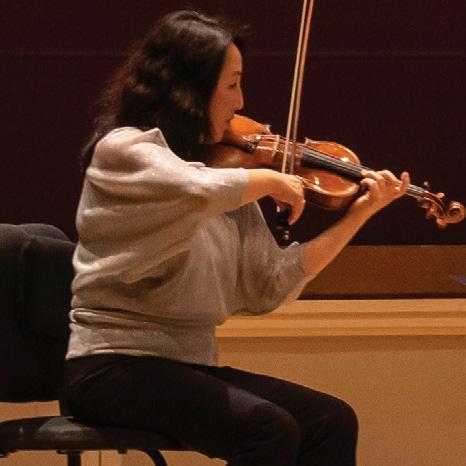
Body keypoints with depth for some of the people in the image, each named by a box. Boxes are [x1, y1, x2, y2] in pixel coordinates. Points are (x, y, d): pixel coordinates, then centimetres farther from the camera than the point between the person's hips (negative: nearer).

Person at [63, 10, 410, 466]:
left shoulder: (221, 171, 11)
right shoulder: (123, 150, -9)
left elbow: (269, 286, 6)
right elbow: (200, 190, -31)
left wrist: (359, 214, 4)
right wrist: (270, 180, -11)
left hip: (190, 365, 7)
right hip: (114, 365, -7)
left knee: (332, 421, -9)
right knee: (270, 429, -26)